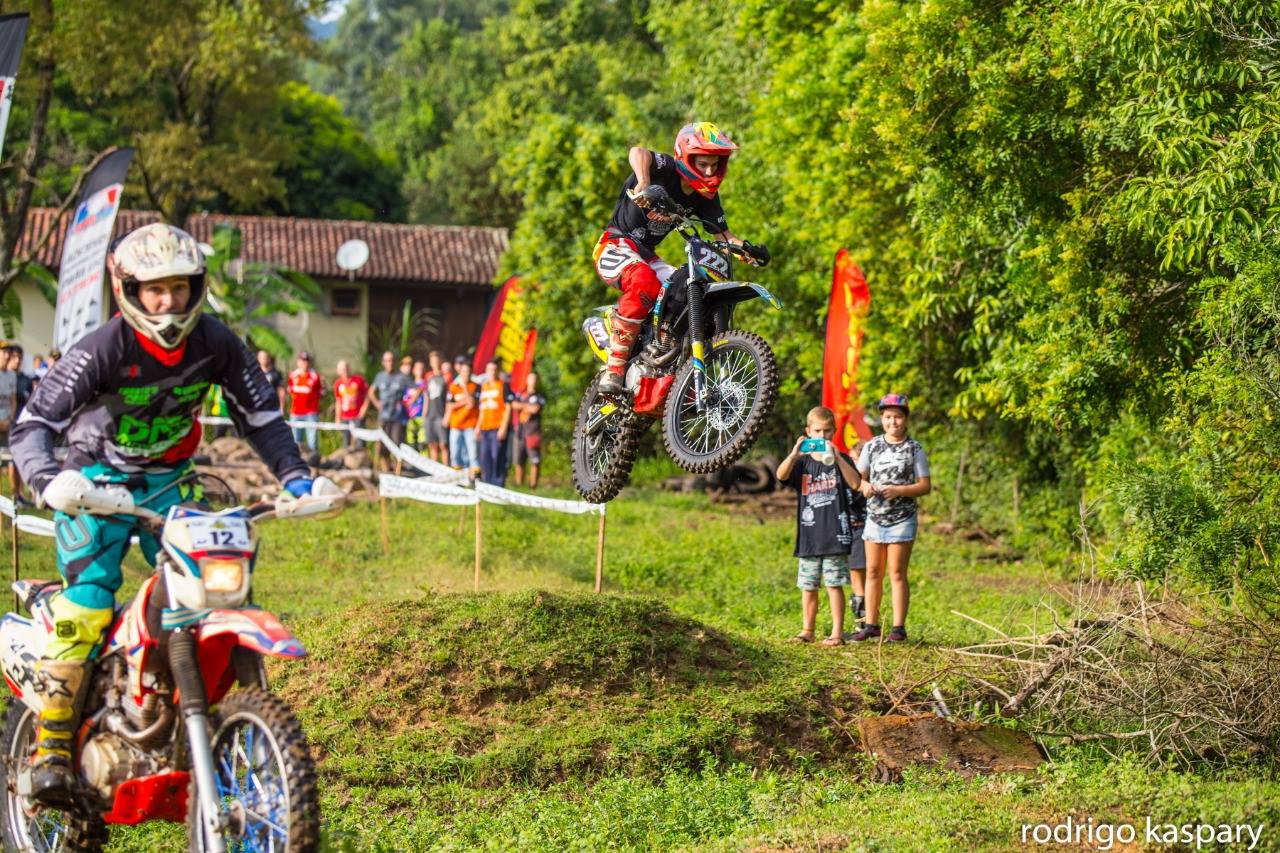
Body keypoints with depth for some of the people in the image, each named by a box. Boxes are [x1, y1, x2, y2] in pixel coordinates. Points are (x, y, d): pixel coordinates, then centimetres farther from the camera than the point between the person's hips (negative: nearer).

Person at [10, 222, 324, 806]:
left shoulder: (216, 344, -6)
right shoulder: (102, 350, -19)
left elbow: (259, 412, 7)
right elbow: (33, 422, -24)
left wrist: (294, 475, -2)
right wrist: (49, 479, -42)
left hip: (169, 483, 4)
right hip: (97, 484, -4)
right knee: (85, 609, -19)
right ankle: (52, 748, -14)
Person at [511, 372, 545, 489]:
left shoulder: (539, 397, 7)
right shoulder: (520, 395, 16)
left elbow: (535, 409, -8)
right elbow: (514, 405, 1)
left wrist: (522, 405, 1)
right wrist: (528, 406, -2)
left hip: (533, 432, -3)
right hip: (520, 432, 3)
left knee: (534, 461, -8)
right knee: (518, 461, 2)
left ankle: (533, 485, -6)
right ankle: (518, 485, 7)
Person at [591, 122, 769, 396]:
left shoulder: (706, 196, 3)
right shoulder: (666, 169, -19)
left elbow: (722, 234, 3)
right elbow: (638, 152, -40)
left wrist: (745, 248, -19)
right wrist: (643, 186, -60)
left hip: (647, 255, 8)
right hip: (616, 245, -8)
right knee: (645, 284, -36)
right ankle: (613, 367, -34)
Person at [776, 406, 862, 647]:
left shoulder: (840, 460, 3)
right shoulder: (802, 462, 8)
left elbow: (855, 483, -15)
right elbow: (781, 476, -11)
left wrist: (836, 457, -24)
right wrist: (794, 454, -27)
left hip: (835, 532, -3)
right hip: (808, 534, 3)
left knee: (834, 584, -3)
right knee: (808, 585, 9)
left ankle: (837, 632, 1)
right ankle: (807, 630, 18)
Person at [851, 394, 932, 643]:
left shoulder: (914, 449, -2)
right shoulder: (872, 446, 8)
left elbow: (925, 486, -4)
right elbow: (858, 476, 13)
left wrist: (899, 490, -18)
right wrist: (865, 486, -10)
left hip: (902, 518, -4)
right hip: (874, 516, 4)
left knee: (897, 573, -3)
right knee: (873, 572, 7)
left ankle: (898, 627, 0)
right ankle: (871, 625, 13)